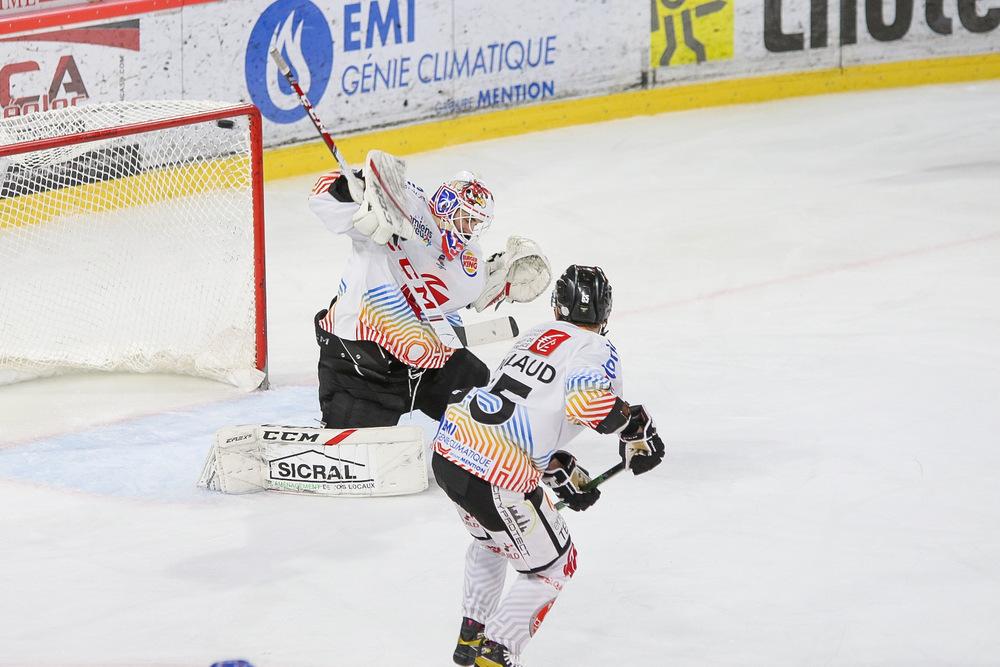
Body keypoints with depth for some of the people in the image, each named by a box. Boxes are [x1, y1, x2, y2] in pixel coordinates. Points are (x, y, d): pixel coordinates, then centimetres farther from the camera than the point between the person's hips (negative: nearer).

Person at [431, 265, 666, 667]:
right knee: (552, 566, 11)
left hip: (448, 451, 8)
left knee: (491, 538, 36)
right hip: (496, 479, -8)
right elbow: (589, 400, -23)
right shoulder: (594, 349, -2)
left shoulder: (535, 336, 21)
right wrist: (636, 430, -6)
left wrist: (562, 472, 28)